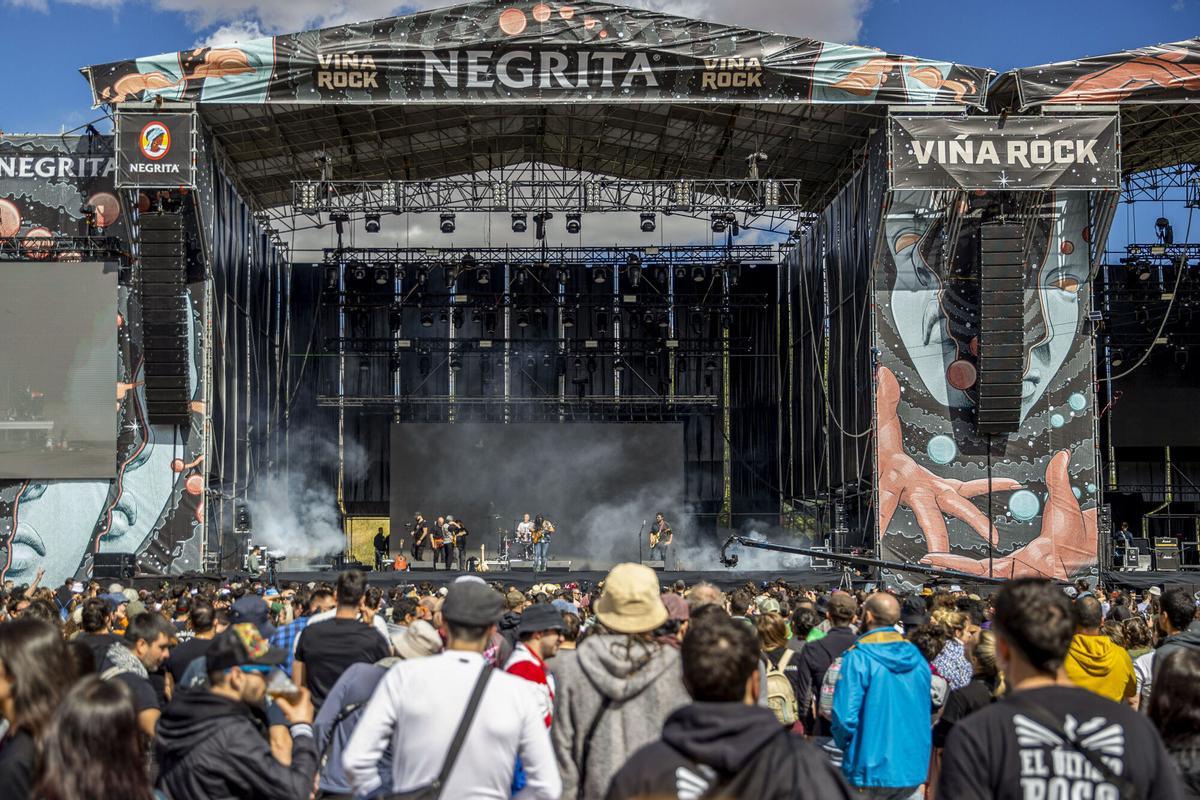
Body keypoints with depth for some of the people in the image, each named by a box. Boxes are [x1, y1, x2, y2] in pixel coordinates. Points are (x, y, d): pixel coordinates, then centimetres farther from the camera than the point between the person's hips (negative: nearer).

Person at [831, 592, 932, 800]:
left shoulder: (858, 658, -14)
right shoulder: (917, 658, 5)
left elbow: (845, 717, -17)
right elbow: (925, 712, 13)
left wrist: (844, 745, 2)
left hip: (871, 771, -5)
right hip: (913, 772, 5)